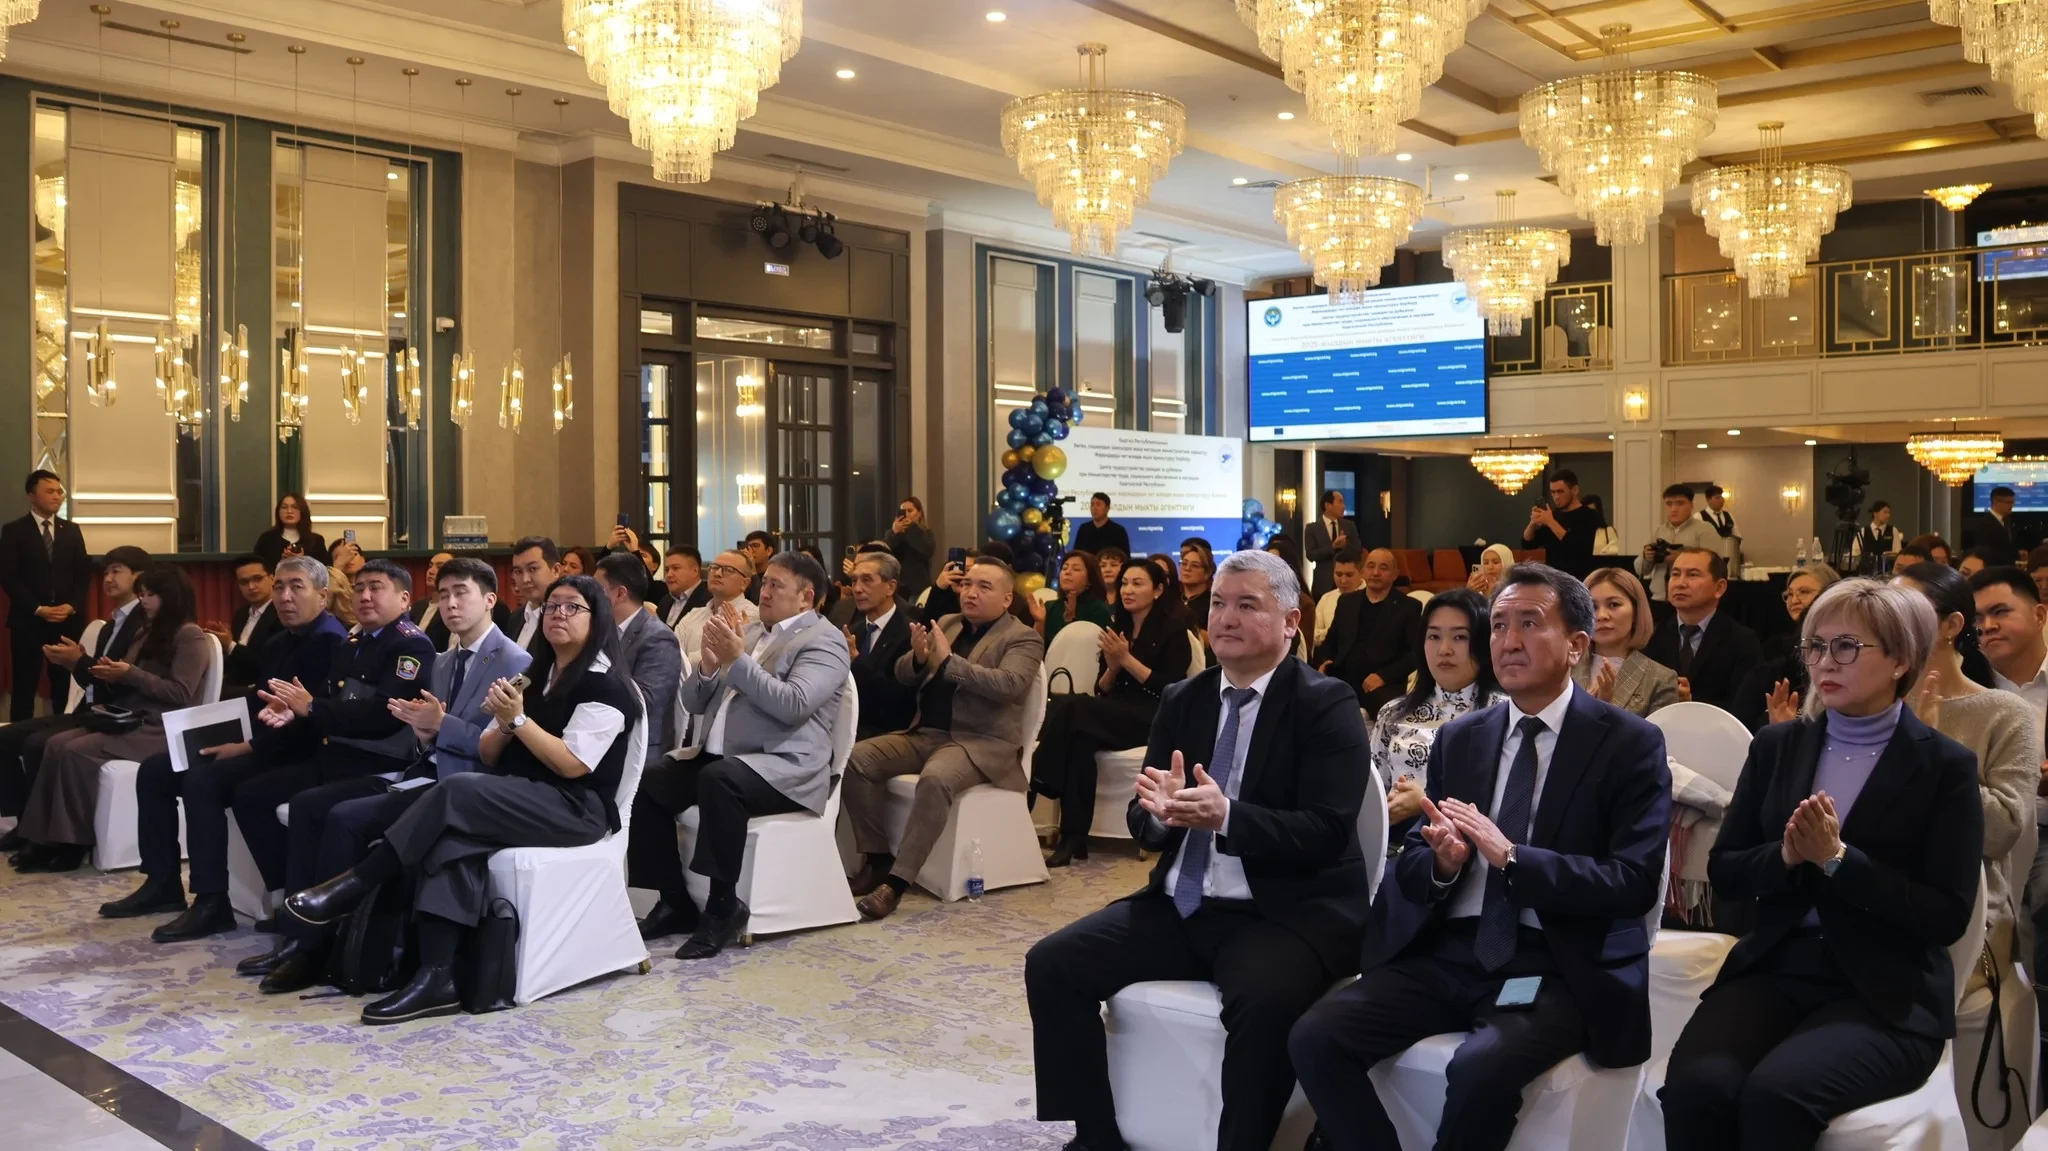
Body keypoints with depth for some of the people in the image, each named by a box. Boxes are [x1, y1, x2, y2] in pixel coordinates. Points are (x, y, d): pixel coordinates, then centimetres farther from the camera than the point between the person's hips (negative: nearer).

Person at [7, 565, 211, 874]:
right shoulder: (143, 633, 20)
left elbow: (179, 694, -17)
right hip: (129, 719, 8)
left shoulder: (190, 636, -6)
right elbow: (128, 686, 21)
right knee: (56, 744, -15)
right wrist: (110, 674, -1)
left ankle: (75, 842, -15)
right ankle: (47, 839, -17)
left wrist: (129, 674, -16)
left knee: (77, 752, -25)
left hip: (161, 729, -8)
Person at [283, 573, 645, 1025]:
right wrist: (504, 725, -6)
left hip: (576, 808, -7)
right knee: (453, 835, -28)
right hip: (516, 800, 7)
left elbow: (572, 766, -15)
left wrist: (519, 719, -16)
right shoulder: (535, 674, 20)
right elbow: (488, 756, 16)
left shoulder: (606, 686, -4)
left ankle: (354, 886, -19)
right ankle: (437, 978, -35)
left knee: (458, 792, -30)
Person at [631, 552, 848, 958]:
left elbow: (794, 704, -21)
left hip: (784, 767, -8)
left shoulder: (823, 640, -3)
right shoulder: (747, 632, 19)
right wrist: (709, 663, -4)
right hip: (719, 758, 8)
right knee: (647, 783, -12)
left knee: (718, 779, -35)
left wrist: (737, 661, -20)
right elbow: (692, 703, 17)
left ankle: (724, 906, -23)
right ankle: (675, 901, -1)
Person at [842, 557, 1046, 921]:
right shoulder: (945, 623, 16)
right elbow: (902, 676, 12)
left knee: (935, 779, -36)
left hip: (982, 741, -6)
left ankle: (897, 880, -30)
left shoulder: (1022, 639, -2)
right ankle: (878, 859, -4)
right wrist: (918, 658, -12)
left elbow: (1009, 685, -21)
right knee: (857, 758, -13)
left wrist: (948, 661, -26)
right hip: (926, 733, 7)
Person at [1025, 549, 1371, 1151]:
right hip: (1180, 908, 6)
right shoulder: (1182, 700, 11)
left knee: (1263, 1002, -36)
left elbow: (1327, 832, -16)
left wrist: (1226, 817, -30)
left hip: (1285, 914, -6)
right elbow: (1142, 825, 9)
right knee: (1051, 965, -7)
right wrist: (1161, 812, -16)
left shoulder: (1327, 704, -6)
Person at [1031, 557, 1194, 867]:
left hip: (1155, 720, -5)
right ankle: (1074, 836, -34)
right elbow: (1102, 692, 15)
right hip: (1115, 716, 5)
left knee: (1072, 709, -30)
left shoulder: (1173, 629, 0)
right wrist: (1112, 667, -6)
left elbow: (1171, 690, -10)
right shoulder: (1117, 629, 17)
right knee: (1081, 736, -32)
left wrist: (1127, 660, -14)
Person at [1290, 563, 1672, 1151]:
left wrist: (1511, 856, -21)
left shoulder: (1630, 743, -1)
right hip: (1447, 952, 5)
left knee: (1480, 1067, -32)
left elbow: (1636, 883, -11)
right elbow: (1410, 864, 12)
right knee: (1315, 1037, -17)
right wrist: (1442, 863, -12)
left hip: (1555, 966, -4)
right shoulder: (1458, 739, 13)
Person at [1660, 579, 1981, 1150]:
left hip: (1886, 995, -3)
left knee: (1773, 1093, -31)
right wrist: (1786, 856, -10)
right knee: (1695, 1084, -27)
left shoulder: (1945, 766, -1)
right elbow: (1724, 871, 11)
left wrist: (1837, 858, -16)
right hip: (1774, 970, 3)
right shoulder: (1777, 745, 11)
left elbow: (1948, 917, -6)